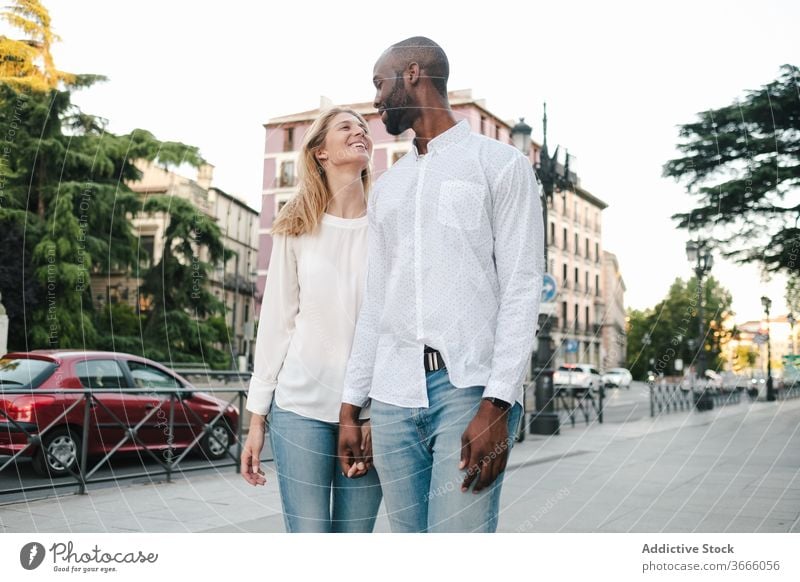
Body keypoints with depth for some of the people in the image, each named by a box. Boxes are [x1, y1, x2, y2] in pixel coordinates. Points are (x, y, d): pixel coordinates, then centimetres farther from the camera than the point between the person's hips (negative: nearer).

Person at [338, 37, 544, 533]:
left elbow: (522, 288, -5)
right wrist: (351, 406, 13)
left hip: (471, 390, -5)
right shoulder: (387, 187, 21)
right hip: (394, 397, 5)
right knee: (407, 529, 6)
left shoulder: (501, 164, 4)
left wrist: (496, 404, -15)